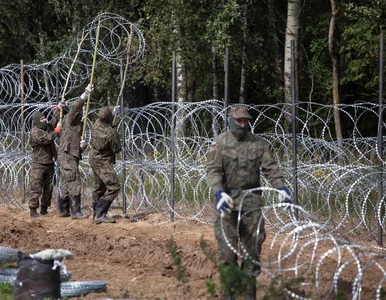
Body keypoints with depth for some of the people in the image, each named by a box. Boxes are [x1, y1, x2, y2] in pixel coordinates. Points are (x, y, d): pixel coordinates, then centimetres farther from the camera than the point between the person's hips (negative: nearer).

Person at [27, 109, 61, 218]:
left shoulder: (47, 127, 10)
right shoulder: (35, 132, -14)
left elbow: (55, 120, 23)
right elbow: (46, 139, -27)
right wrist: (56, 131, -16)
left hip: (49, 163, 8)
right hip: (39, 164, -8)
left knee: (48, 187, 11)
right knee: (35, 187, -8)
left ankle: (44, 209, 18)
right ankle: (33, 210, -8)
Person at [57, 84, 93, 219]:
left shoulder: (80, 124, 20)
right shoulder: (69, 119, -5)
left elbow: (80, 140, 20)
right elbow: (75, 105, -23)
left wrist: (83, 145, -3)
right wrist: (86, 93, -22)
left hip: (73, 156, 9)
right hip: (67, 155, -9)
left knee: (66, 183, 13)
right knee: (74, 183, -12)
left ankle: (63, 210, 18)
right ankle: (75, 211, -15)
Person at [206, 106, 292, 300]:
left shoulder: (258, 143, 5)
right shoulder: (220, 143, -1)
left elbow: (271, 168, 0)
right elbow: (213, 170, -9)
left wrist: (281, 189, -15)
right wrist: (219, 193, -25)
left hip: (251, 199, 2)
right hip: (227, 200, -2)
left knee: (252, 247, 4)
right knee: (227, 248, -3)